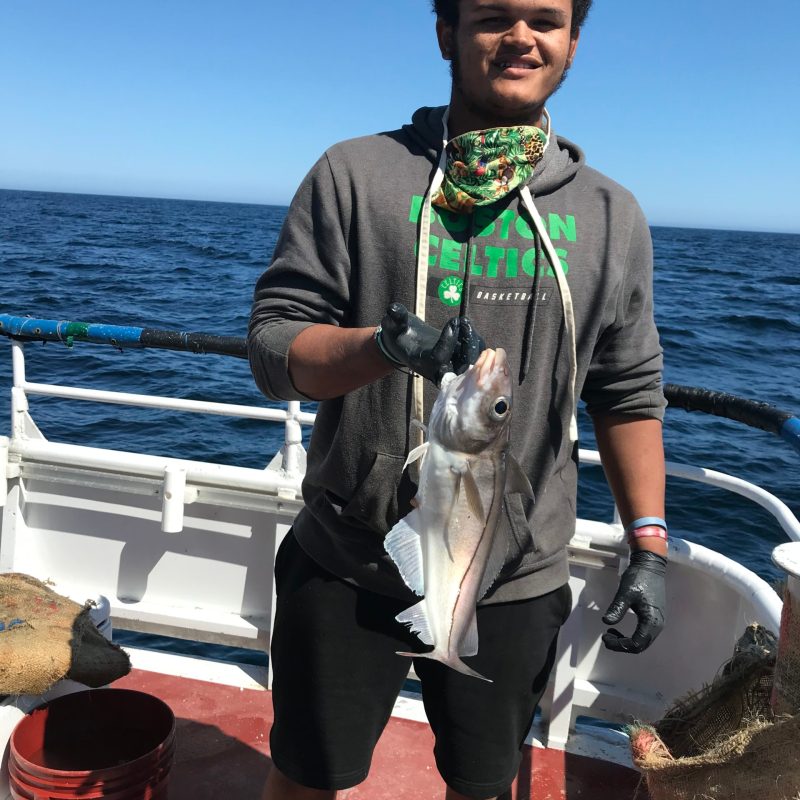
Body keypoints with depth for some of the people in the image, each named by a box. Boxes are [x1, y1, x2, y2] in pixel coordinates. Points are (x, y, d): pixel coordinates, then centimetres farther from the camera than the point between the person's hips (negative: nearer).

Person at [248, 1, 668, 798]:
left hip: (517, 585, 2)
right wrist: (381, 347, -26)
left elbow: (629, 394, 8)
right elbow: (273, 344, -6)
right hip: (347, 570, -1)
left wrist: (649, 547, 1)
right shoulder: (355, 174, -3)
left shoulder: (611, 215, 4)